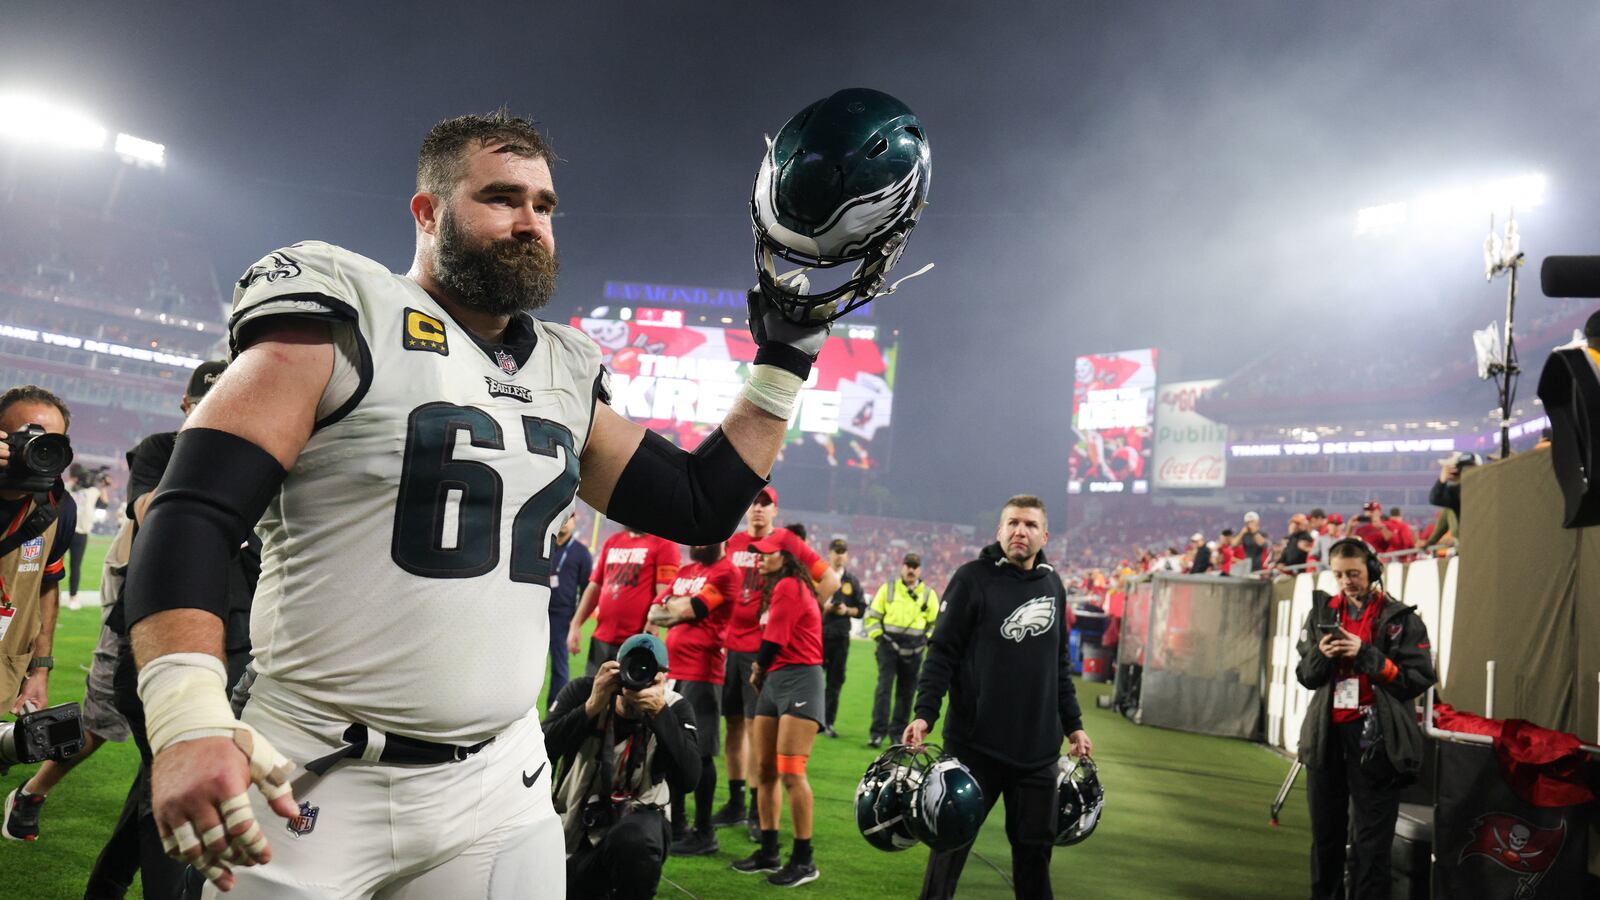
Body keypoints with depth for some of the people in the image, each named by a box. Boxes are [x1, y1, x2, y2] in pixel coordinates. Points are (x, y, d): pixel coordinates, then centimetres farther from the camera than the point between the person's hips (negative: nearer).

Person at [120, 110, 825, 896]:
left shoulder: (565, 377, 10)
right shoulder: (345, 323, -7)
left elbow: (701, 506, 15)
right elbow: (188, 518, -14)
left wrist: (782, 364, 9)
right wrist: (189, 720, -28)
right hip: (316, 785, -5)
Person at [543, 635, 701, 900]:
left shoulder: (675, 709, -11)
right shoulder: (582, 692, -11)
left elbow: (687, 780, -26)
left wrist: (660, 711, -33)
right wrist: (591, 707, -32)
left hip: (635, 820, -2)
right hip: (573, 829, 2)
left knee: (635, 841, -35)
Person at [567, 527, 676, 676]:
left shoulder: (664, 545, -5)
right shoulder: (612, 542, 16)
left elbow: (663, 596, -12)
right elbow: (595, 587, 19)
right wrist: (575, 625, 11)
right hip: (601, 639, 6)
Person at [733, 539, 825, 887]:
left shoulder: (789, 586, -11)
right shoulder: (777, 588, 19)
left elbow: (774, 640, -12)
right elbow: (773, 639, 14)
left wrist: (758, 669, 5)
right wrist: (761, 672, 0)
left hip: (799, 679, -10)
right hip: (774, 679, 10)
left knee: (791, 771, -11)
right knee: (765, 769, 9)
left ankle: (804, 861, -5)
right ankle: (769, 852, 17)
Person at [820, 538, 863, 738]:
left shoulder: (852, 580, 10)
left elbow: (861, 609, 11)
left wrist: (847, 610, -7)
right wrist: (821, 607, -14)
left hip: (841, 638, 3)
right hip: (818, 635, -2)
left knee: (836, 680, 3)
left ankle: (828, 722, 10)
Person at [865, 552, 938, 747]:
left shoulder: (929, 594, 9)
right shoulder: (888, 589, 6)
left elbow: (936, 622, 17)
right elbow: (872, 615, 10)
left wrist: (926, 639, 4)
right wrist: (878, 635, -3)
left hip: (913, 651, 2)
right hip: (889, 646, -2)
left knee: (906, 692, 7)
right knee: (884, 687, -10)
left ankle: (898, 732, 18)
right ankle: (878, 732, -10)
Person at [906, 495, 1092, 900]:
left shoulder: (1052, 584, 11)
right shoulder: (973, 577, -6)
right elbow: (943, 652, -8)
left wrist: (1073, 725, 19)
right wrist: (925, 714, -18)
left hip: (1039, 750, 5)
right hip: (974, 744, -4)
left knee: (1035, 845, 9)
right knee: (952, 841, 4)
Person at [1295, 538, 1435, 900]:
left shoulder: (1400, 618, -3)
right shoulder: (1322, 612, 9)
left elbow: (1419, 677, -9)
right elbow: (1305, 675, 10)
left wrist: (1366, 655, -17)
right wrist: (1322, 656, -11)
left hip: (1376, 737, -4)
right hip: (1327, 736, 4)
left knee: (1373, 838, 2)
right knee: (1325, 831, 13)